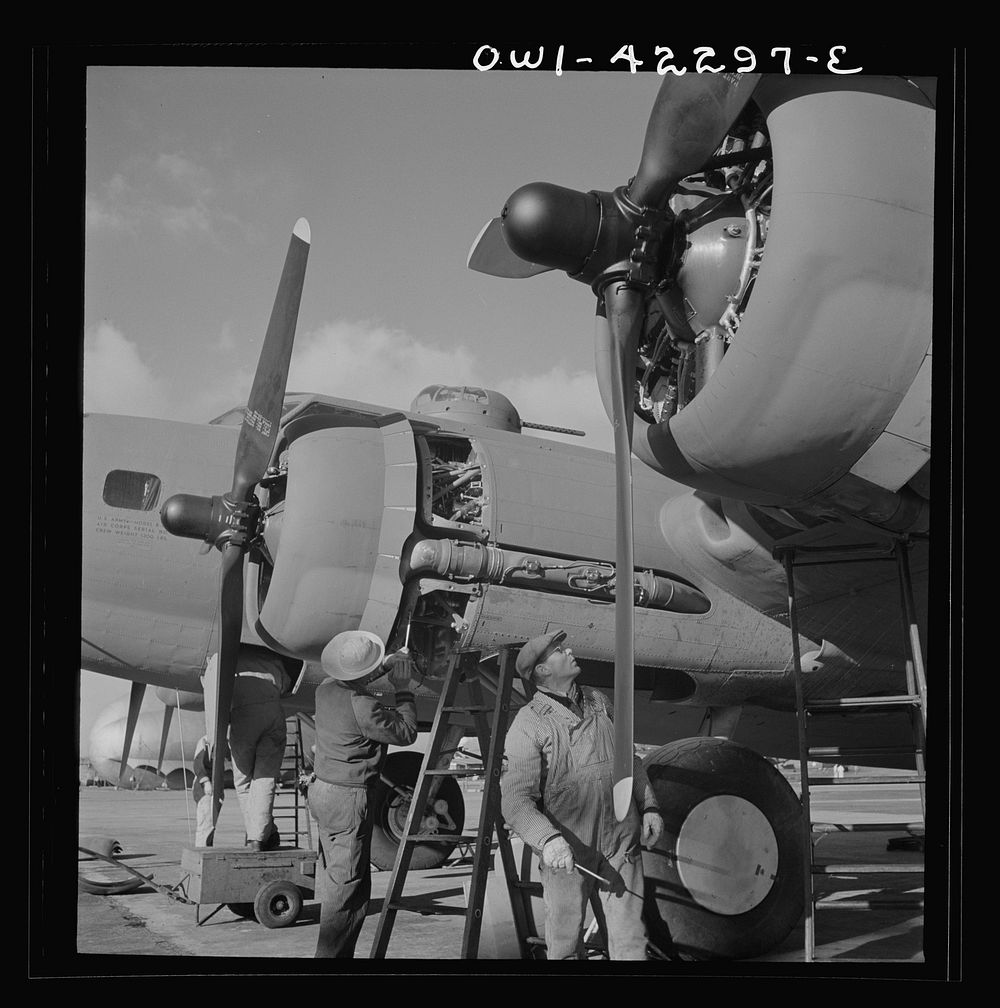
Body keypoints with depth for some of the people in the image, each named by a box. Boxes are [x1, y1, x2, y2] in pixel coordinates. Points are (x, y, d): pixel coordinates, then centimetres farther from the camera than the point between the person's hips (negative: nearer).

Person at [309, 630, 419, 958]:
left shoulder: (327, 689, 2)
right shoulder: (363, 706, -22)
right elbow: (405, 733, -10)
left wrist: (387, 666, 21)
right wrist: (403, 690, -2)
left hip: (322, 789, 9)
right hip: (349, 799, -9)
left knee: (332, 878, 18)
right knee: (349, 886, -3)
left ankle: (331, 951, 26)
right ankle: (331, 954, -3)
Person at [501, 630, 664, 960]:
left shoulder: (598, 702, 10)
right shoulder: (528, 725, -11)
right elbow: (515, 799, -18)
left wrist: (648, 806, 12)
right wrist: (547, 839, -32)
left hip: (621, 841, 4)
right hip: (565, 852, -4)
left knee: (629, 937, 4)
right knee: (564, 943, 8)